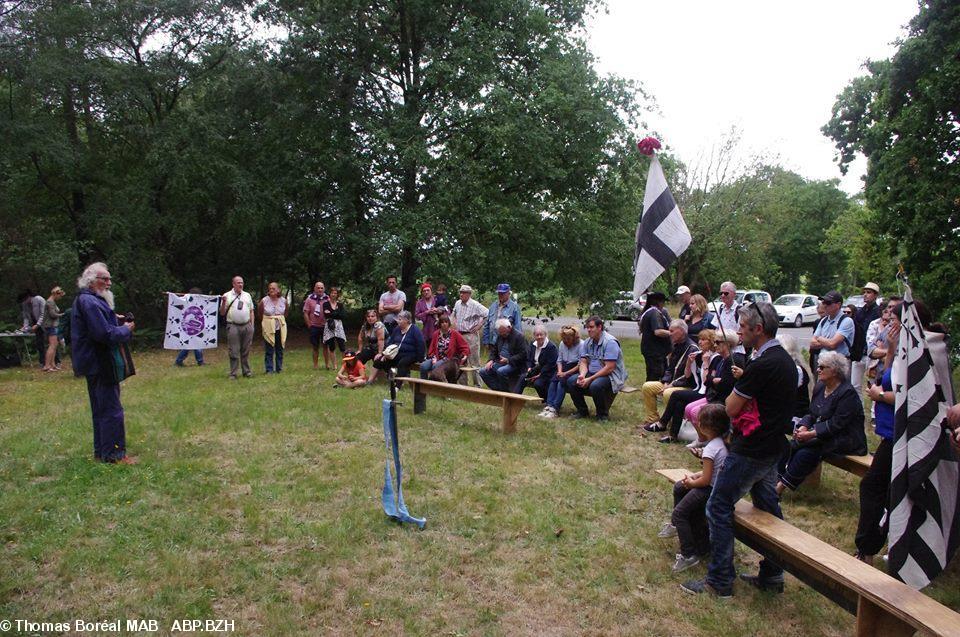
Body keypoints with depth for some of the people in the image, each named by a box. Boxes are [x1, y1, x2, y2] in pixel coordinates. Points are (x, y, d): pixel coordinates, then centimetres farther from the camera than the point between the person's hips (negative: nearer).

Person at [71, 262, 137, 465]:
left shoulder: (91, 300, 16)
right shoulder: (89, 302, -18)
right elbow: (105, 334, -25)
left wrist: (118, 324, 5)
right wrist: (126, 329, -10)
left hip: (97, 365, 11)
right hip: (101, 365, -11)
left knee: (102, 409, 17)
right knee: (111, 410, -5)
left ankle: (101, 451, 26)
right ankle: (113, 454, 1)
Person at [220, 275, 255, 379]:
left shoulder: (247, 295, 14)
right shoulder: (227, 295, 3)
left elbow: (251, 311, 16)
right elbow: (222, 313, 2)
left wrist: (252, 325, 9)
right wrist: (223, 303, -15)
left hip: (247, 326, 3)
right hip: (233, 327, -3)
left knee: (246, 351, 8)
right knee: (234, 352, -1)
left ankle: (246, 372, 17)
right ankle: (233, 374, 5)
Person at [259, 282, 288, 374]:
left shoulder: (284, 301, 0)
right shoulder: (264, 301, -6)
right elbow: (260, 315, 9)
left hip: (280, 328, 2)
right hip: (268, 328, -2)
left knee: (280, 350, 8)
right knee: (269, 350, -1)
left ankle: (279, 369, 17)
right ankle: (269, 370, 5)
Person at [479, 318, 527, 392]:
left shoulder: (519, 336, -11)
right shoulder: (500, 335, 12)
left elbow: (522, 355, -15)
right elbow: (494, 349, 22)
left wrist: (508, 360, -22)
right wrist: (491, 360, 2)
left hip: (514, 364, -8)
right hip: (500, 362, 8)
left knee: (500, 371, -35)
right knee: (483, 372, -8)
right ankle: (498, 390, -4)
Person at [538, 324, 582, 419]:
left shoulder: (581, 345, -14)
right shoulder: (562, 344, 8)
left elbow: (580, 365, -16)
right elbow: (559, 360, 16)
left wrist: (566, 373, -17)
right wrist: (560, 371, -4)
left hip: (575, 370, -6)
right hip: (565, 368, 6)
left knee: (562, 382, -28)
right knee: (553, 380, -21)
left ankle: (555, 409, -30)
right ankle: (549, 406, -28)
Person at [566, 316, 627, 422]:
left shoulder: (610, 342, -17)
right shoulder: (587, 342, 7)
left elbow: (609, 368, -23)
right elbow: (583, 362, 6)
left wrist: (590, 379, -24)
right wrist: (582, 375, -18)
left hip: (610, 376, -7)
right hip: (592, 373, 7)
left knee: (595, 385, -36)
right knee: (571, 381, -12)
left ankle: (603, 414, -10)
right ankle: (582, 411, 6)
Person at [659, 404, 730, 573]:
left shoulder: (710, 448, -25)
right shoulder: (720, 442, 4)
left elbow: (706, 480, -23)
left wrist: (692, 483, -5)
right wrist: (693, 477, 4)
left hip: (709, 489, -10)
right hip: (716, 484, 10)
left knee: (679, 513, -7)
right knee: (678, 488, 22)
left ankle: (689, 555, -5)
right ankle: (676, 524, 35)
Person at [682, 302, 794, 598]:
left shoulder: (761, 365, -23)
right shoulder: (785, 360, 8)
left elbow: (731, 409, -15)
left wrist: (737, 384, 0)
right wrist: (744, 380, 8)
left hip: (749, 451, -10)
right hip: (772, 448, 10)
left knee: (718, 508, 0)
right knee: (768, 508, 18)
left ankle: (720, 581, 7)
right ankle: (772, 575, 30)